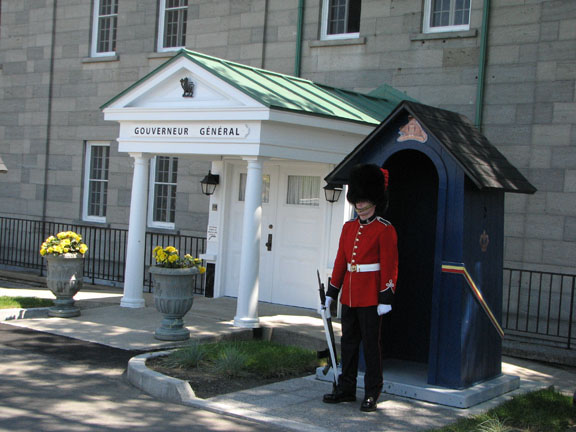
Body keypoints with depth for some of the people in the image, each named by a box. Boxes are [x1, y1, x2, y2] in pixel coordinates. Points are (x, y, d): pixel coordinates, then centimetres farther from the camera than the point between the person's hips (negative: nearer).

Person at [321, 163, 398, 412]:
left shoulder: (385, 230, -9)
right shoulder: (349, 228, 10)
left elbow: (390, 267, -11)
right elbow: (340, 262, 13)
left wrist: (386, 299, -15)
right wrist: (331, 293, 12)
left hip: (370, 297, -6)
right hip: (349, 296, 6)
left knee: (370, 345, 1)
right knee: (349, 342, 12)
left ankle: (372, 394, 11)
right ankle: (346, 389, 22)